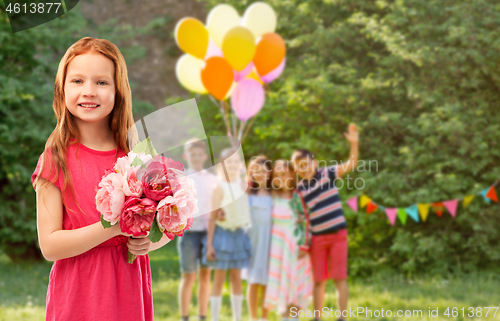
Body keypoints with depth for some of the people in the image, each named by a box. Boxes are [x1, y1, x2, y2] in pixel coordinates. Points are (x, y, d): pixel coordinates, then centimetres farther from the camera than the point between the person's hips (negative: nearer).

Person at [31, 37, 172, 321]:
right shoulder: (57, 159, -7)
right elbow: (50, 246, -12)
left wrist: (147, 242, -11)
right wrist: (113, 226, -21)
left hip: (129, 289, 3)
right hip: (78, 295, -3)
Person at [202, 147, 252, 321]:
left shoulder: (244, 185, 4)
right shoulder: (220, 187, -10)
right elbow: (212, 217, -10)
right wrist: (209, 244, -11)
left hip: (238, 234, 5)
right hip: (222, 234, -5)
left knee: (236, 278, 9)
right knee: (219, 279, 0)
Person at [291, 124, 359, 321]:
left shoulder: (327, 174, -2)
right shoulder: (299, 190, 5)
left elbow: (351, 164, -14)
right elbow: (304, 218, 8)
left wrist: (354, 143, -29)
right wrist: (304, 243, 3)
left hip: (338, 234, -2)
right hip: (317, 238, 2)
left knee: (340, 278, -3)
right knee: (319, 281, 7)